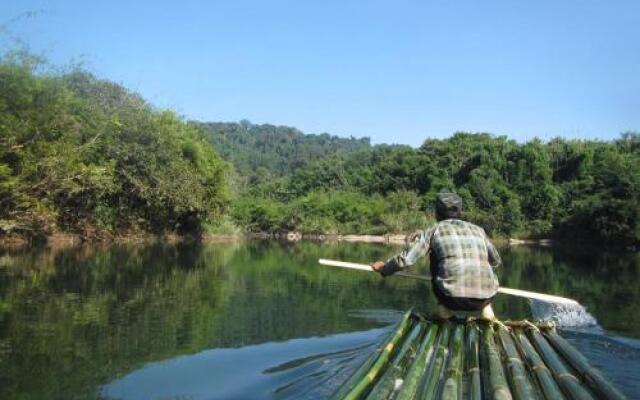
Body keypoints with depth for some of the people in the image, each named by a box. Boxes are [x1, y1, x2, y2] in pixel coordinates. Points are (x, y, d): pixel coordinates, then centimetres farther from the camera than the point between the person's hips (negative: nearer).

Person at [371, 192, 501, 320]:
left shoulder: (434, 231, 9)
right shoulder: (478, 230, 18)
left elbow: (405, 259, 4)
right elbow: (496, 261, 29)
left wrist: (383, 268, 23)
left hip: (453, 299, -3)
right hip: (485, 298, 3)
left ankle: (444, 307, 14)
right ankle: (486, 307, 15)